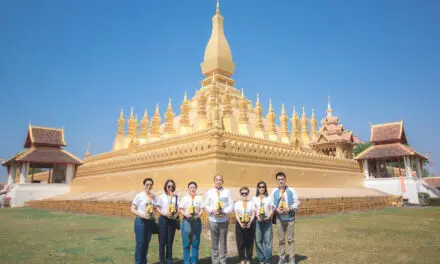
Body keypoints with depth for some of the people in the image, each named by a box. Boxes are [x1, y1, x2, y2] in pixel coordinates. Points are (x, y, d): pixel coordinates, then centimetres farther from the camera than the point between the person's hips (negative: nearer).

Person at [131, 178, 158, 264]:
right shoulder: (139, 196, -8)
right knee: (140, 243, -1)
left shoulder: (154, 196, 5)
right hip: (140, 221, -4)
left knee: (146, 243, 13)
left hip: (150, 221, 4)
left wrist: (154, 214, -5)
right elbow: (133, 209, -8)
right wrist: (142, 215, -20)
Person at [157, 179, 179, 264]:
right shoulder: (161, 197, -1)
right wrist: (165, 214, -19)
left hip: (172, 220, 2)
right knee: (162, 241, 1)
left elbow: (178, 209, 6)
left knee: (170, 241, 9)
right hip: (163, 219, -2)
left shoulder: (176, 197, 6)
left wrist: (176, 215, -13)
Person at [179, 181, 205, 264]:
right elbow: (180, 209, 1)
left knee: (196, 243, 5)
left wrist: (198, 215, -13)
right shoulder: (184, 198, 5)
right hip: (187, 221, -1)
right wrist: (186, 215, -16)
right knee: (186, 243, 0)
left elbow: (202, 209, 6)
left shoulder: (199, 198, 9)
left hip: (197, 221, 2)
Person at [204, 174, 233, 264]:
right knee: (214, 242, 7)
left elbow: (231, 205, 0)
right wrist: (212, 211, -12)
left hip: (224, 220, 0)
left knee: (223, 241, 7)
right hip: (213, 220, 1)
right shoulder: (209, 192, 5)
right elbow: (206, 205, 6)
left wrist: (225, 212, -16)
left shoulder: (227, 192, 2)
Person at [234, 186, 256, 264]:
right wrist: (240, 223, -18)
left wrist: (249, 222, -17)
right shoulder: (237, 203, 5)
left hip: (250, 224, 0)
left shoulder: (251, 203, 6)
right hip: (240, 224, 0)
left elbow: (253, 214, -1)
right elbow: (236, 215, -3)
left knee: (249, 242, 3)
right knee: (240, 243, 2)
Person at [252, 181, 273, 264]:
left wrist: (268, 216, -10)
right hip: (257, 221, 0)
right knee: (258, 240, 2)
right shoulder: (254, 198, 6)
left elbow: (271, 209, 6)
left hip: (267, 221, 0)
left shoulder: (269, 198, 7)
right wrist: (257, 216, -12)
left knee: (268, 240, -1)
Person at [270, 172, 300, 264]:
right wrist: (276, 209, -16)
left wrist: (289, 208, -17)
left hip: (290, 218, -1)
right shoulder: (274, 191, 2)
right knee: (281, 239, 10)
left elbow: (296, 202, -2)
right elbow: (271, 204, 3)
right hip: (279, 218, 2)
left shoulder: (291, 191, -2)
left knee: (290, 239, 4)